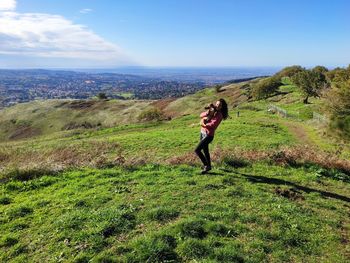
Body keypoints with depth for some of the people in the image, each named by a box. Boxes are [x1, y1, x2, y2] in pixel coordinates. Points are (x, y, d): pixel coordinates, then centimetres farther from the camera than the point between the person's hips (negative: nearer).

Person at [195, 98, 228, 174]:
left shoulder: (219, 115, -14)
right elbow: (201, 115, 4)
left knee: (197, 150, -11)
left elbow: (212, 125, -24)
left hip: (209, 135, -8)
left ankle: (206, 165, 3)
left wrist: (203, 125, -10)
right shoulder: (212, 110, 7)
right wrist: (207, 113, -16)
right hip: (203, 133, 8)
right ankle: (208, 166, 35)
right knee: (205, 151, 18)